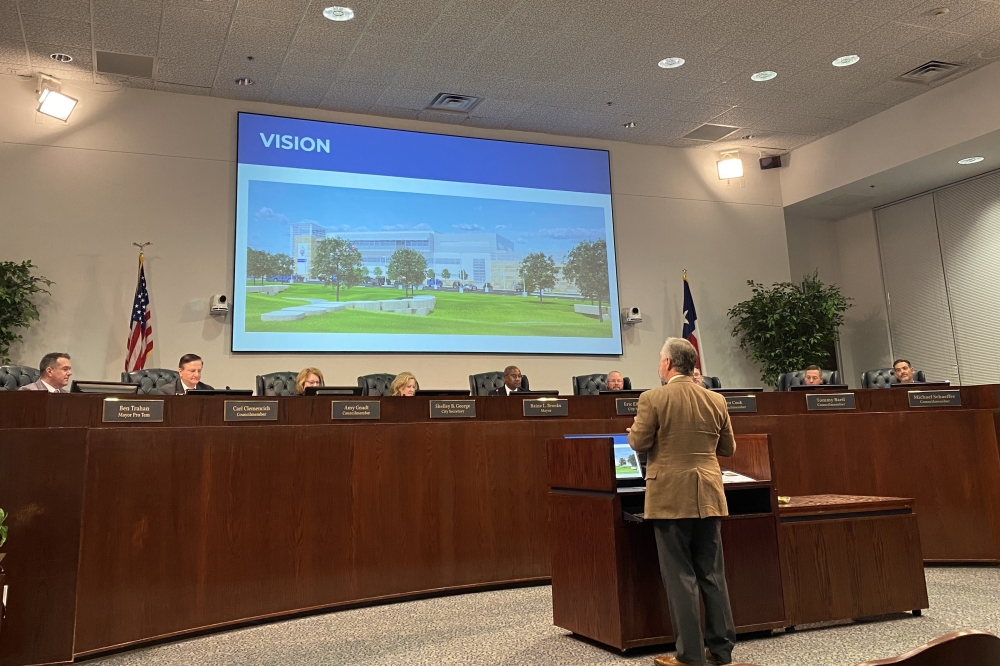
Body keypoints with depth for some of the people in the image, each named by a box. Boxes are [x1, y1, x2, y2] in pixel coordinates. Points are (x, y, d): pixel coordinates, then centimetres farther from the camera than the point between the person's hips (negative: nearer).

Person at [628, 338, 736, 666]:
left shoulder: (653, 398, -11)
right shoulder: (716, 400, 3)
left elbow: (639, 443, -9)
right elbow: (728, 448, 11)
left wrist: (634, 430, 12)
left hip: (671, 498, -4)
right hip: (707, 498, 5)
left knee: (680, 575, 2)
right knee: (713, 573, 13)